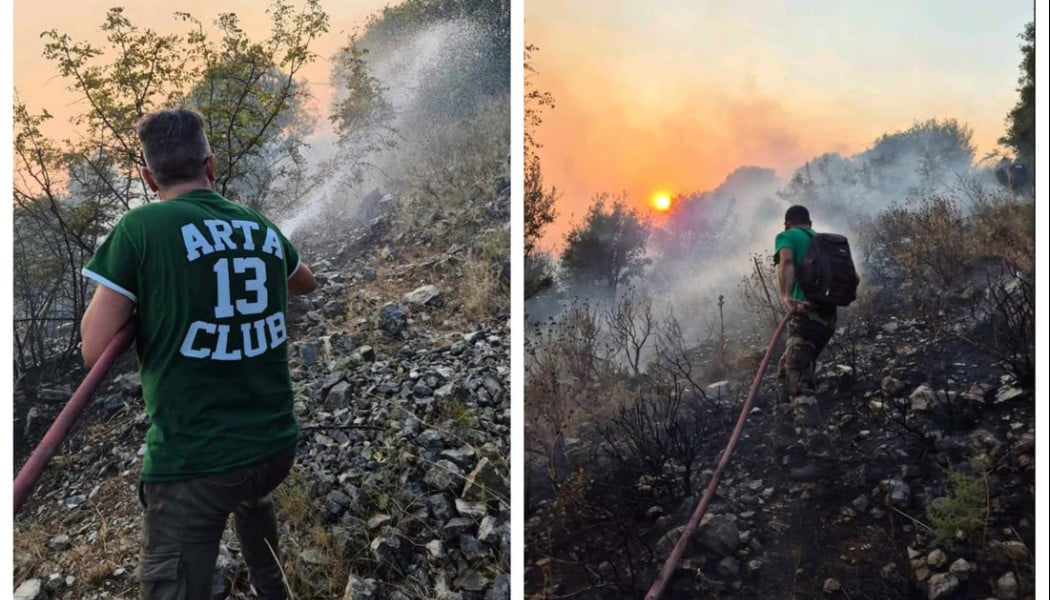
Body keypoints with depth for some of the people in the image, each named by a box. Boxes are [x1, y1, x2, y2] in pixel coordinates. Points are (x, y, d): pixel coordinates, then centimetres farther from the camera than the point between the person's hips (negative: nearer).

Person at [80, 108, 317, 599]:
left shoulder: (141, 228, -10)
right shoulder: (264, 228, 5)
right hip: (275, 445, 6)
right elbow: (307, 283, 27)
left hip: (192, 461, -5)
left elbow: (95, 350, -10)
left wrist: (118, 291, 6)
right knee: (250, 497, 37)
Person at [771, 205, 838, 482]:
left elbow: (787, 262, -18)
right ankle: (790, 438, 22)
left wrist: (786, 296, -32)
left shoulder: (787, 236, 5)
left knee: (801, 386, -15)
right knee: (786, 373, 22)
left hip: (806, 314, -8)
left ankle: (820, 456, -26)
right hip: (827, 315, 8)